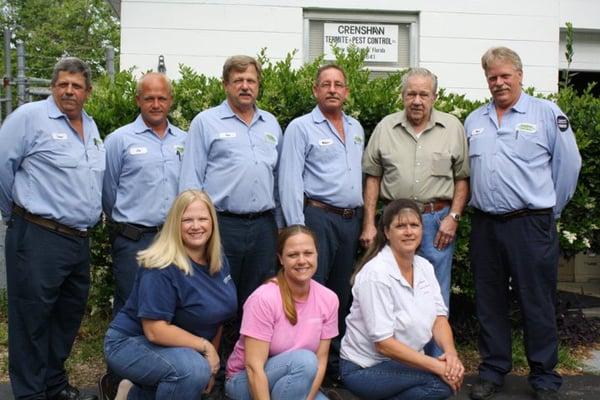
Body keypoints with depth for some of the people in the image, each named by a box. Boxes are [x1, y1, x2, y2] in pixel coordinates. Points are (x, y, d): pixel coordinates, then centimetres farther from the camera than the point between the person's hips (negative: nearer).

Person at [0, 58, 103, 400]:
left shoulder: (91, 126, 14)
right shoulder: (30, 117, -8)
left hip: (80, 240, 8)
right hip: (39, 239, -8)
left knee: (69, 316, 17)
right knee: (33, 318, 2)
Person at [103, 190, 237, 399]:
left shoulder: (219, 261, -1)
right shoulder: (162, 267, -25)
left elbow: (216, 315, 9)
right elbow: (155, 331, -28)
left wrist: (212, 362, 9)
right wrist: (205, 346, -23)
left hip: (179, 349, 8)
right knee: (194, 370, -33)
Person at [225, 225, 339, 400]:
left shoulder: (328, 299, -9)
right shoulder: (264, 298, -23)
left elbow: (321, 361, -5)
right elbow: (254, 367, -23)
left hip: (295, 383, 5)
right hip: (246, 380, -5)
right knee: (304, 360, -29)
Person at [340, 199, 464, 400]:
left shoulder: (424, 267, 3)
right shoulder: (376, 274, -21)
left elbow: (439, 317, 0)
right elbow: (383, 343, -23)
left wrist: (451, 353, -20)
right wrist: (437, 366, -25)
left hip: (403, 361, 8)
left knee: (453, 372, -15)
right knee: (443, 381, -23)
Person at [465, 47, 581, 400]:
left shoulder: (547, 114, -1)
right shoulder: (474, 121, 12)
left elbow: (568, 165, 1)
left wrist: (548, 210, 4)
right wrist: (478, 205, 13)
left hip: (531, 225, -4)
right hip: (485, 224, 4)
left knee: (538, 304, 3)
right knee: (490, 303, 12)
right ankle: (493, 371, 27)